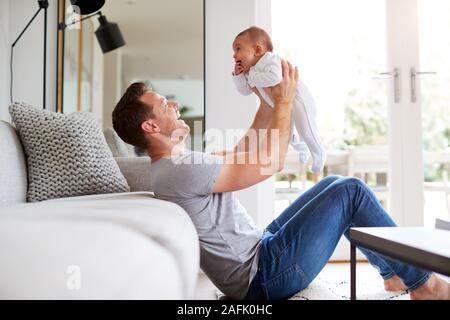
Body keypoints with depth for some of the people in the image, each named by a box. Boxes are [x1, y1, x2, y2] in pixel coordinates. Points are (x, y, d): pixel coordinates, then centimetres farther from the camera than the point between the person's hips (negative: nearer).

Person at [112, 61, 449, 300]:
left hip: (261, 248, 10)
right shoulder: (179, 169, -24)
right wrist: (284, 100, -11)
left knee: (333, 185, 13)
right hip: (263, 275, -10)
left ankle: (395, 272, 27)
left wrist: (268, 100, 9)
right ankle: (422, 282, 10)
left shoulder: (176, 165, 9)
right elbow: (270, 162, -21)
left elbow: (244, 153, 15)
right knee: (350, 191, -8)